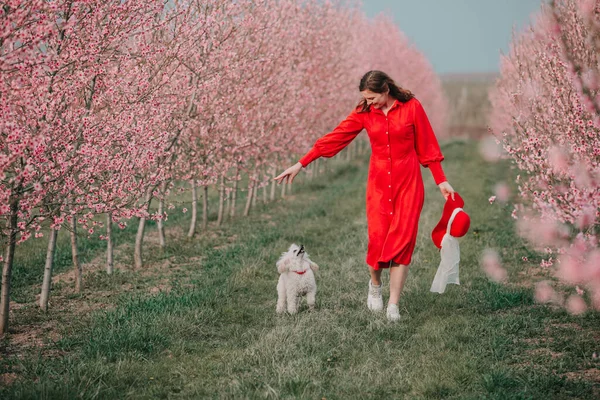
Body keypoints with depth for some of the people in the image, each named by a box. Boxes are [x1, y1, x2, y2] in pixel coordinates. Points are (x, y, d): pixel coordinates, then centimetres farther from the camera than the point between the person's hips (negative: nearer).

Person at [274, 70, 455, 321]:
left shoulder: (411, 107, -4)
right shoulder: (365, 112, 2)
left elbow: (427, 145, 2)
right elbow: (335, 138, 3)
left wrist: (441, 180, 2)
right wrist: (301, 163, 1)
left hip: (407, 183, -2)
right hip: (378, 184, 2)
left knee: (401, 241, -6)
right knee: (377, 240, -6)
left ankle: (393, 306, 0)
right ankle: (375, 285, 25)